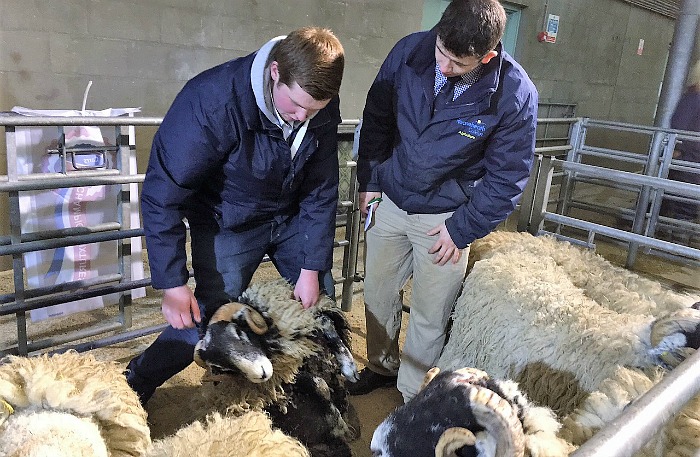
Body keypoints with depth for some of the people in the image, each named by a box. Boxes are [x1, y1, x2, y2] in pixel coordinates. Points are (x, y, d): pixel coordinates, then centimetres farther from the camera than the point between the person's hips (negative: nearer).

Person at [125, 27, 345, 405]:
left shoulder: (322, 109, -18)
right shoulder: (213, 102, -34)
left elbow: (320, 191, -8)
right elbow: (162, 196, -27)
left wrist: (312, 268, -9)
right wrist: (172, 284, -25)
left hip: (291, 215, 5)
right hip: (228, 224, -5)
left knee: (322, 302, 13)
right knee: (204, 323, -10)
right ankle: (130, 390, 14)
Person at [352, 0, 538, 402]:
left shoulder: (516, 94, -21)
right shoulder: (410, 52, -13)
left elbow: (507, 177, -11)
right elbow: (377, 117, 3)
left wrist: (462, 229, -11)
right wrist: (370, 178, 3)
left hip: (445, 217, -3)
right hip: (390, 202, 4)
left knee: (429, 316, 8)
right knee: (378, 295, 16)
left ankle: (413, 396, 31)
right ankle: (382, 366, 43)